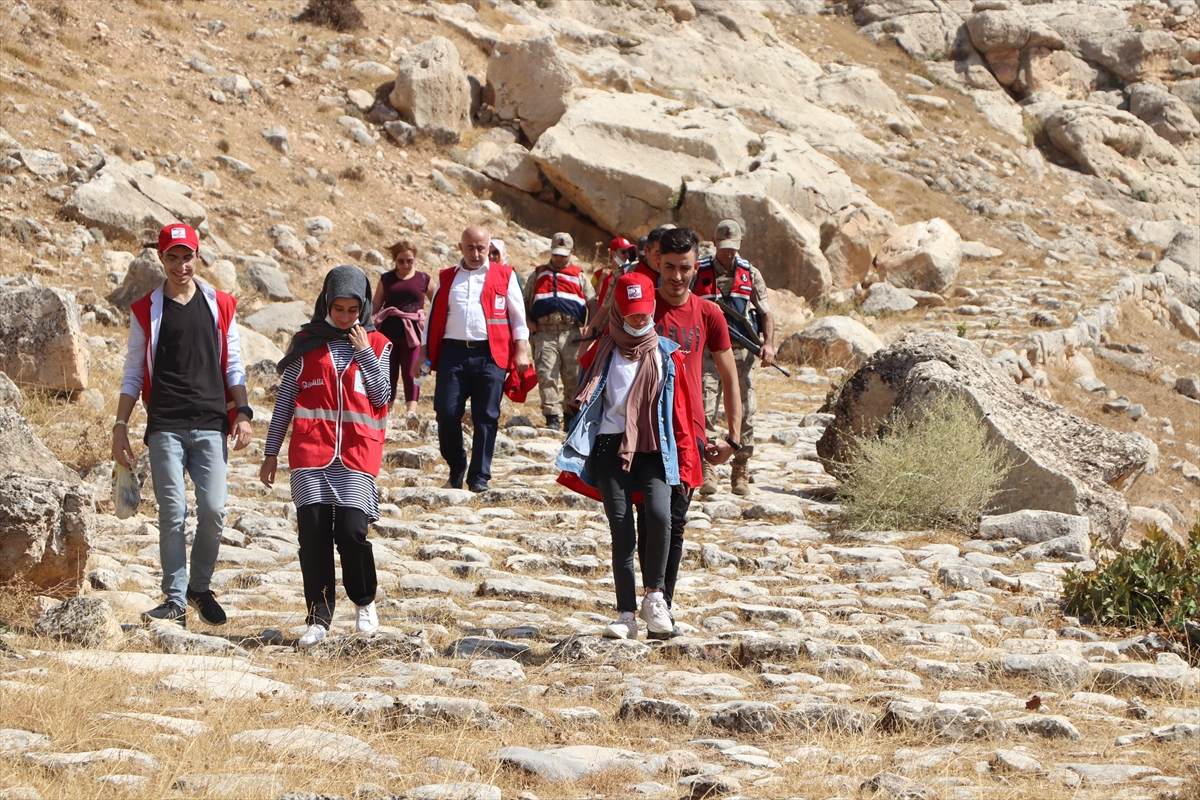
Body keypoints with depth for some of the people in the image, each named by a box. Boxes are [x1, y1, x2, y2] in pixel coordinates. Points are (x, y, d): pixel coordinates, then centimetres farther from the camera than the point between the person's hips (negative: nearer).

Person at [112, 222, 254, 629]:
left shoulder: (220, 307, 12)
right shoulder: (146, 311, 9)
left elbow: (233, 366, 14)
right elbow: (133, 373, 12)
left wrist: (241, 413, 2)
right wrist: (121, 426, 5)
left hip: (210, 425, 1)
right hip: (165, 427, -1)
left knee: (213, 510, -8)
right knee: (172, 512, -6)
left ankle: (200, 587, 13)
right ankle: (175, 600, -1)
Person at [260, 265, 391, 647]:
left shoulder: (376, 345, 10)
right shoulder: (306, 342, 9)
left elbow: (381, 398, 3)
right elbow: (285, 398, 12)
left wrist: (365, 354, -4)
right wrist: (271, 452, 10)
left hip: (356, 452, -1)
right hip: (311, 448, 1)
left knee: (351, 530, -13)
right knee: (313, 532, -6)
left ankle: (364, 601, 12)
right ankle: (318, 618, 3)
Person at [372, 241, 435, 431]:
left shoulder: (424, 279, 8)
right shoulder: (386, 279, 10)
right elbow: (375, 304, 9)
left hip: (413, 331, -2)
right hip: (389, 331, 2)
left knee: (411, 371, -13)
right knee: (388, 372, 4)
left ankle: (411, 411, -25)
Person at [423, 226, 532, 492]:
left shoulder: (504, 276, 9)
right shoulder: (447, 278, 15)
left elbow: (518, 316, 8)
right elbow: (434, 317, 17)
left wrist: (521, 351, 0)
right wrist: (426, 353, 12)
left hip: (490, 354, -2)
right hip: (453, 353, 2)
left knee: (486, 417, -2)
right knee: (447, 413, -4)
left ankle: (479, 477, 3)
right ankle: (456, 470, 14)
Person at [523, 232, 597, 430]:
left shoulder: (579, 276, 18)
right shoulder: (538, 275, 20)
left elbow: (592, 304, 14)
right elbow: (525, 301, 20)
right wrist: (529, 322, 2)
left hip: (571, 333, 0)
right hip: (545, 333, 0)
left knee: (573, 377, 1)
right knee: (546, 375, -10)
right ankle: (552, 417, -10)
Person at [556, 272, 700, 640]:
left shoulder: (666, 355, 6)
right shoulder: (603, 353, 8)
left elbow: (679, 411, 6)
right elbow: (585, 401, 16)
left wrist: (684, 463, 2)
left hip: (654, 450, -1)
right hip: (611, 448, 1)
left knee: (659, 515, -24)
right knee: (621, 531, -4)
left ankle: (654, 596, -7)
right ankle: (626, 614, 2)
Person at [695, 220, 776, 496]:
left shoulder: (750, 274, 9)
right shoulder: (698, 273, 4)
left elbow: (766, 313, 10)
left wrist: (768, 344, -5)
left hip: (742, 352, 2)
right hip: (708, 350, -2)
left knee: (744, 414, 1)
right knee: (705, 410, -13)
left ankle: (741, 473, 9)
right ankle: (706, 470, -11)